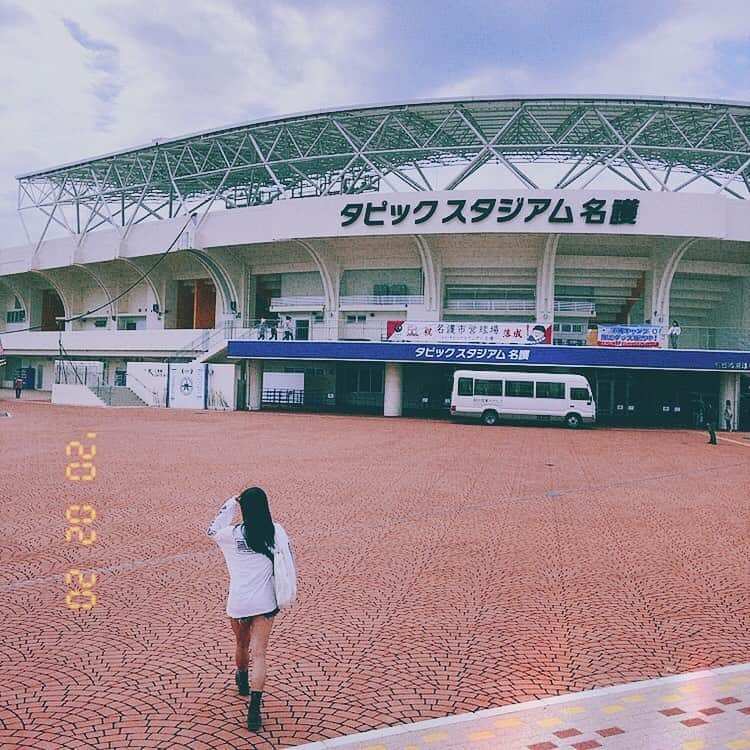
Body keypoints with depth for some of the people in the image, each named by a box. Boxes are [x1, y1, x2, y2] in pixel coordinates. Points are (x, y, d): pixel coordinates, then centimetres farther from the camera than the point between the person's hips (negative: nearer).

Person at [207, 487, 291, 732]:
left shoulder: (233, 534, -12)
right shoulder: (276, 532, -7)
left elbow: (213, 530, 10)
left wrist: (229, 504, 10)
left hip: (238, 603, 0)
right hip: (265, 603, 0)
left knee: (242, 645, 25)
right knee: (259, 654, 2)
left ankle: (243, 681, 52)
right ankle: (254, 708, -9)